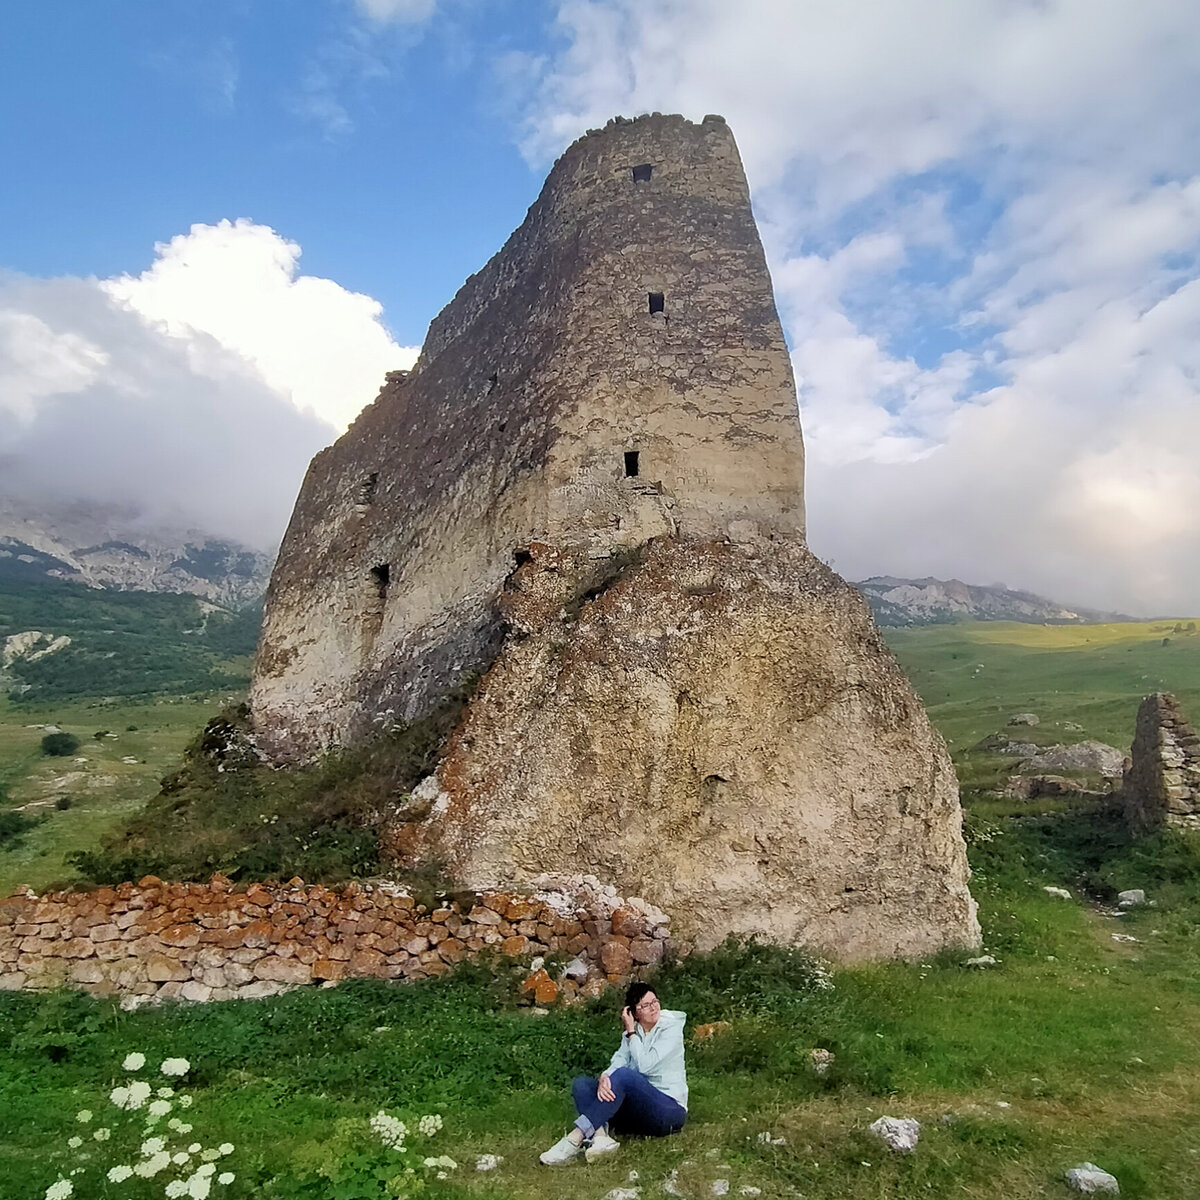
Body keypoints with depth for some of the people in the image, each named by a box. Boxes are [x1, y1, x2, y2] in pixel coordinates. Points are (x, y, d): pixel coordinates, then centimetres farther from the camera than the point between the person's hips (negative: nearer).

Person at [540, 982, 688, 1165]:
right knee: (581, 1084, -12)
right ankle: (601, 1135, -40)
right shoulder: (632, 1034, 11)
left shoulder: (671, 1028, -6)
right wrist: (604, 1078, -28)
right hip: (638, 1108, 6)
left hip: (670, 1109, -6)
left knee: (623, 1075, -35)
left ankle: (575, 1138, -41)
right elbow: (617, 1062, -6)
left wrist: (631, 1032, -11)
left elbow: (645, 1065, -18)